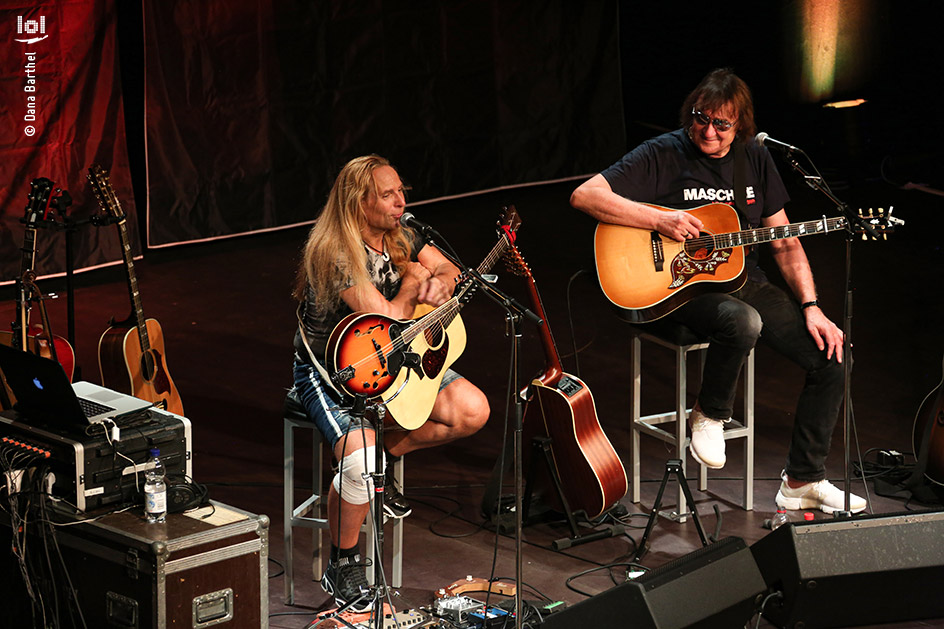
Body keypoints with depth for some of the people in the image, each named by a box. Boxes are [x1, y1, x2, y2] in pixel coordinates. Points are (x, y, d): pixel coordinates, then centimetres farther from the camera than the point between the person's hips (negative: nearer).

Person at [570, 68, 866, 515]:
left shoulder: (755, 161, 8)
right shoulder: (662, 155, -8)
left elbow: (785, 244, 11)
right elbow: (584, 196, -17)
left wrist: (811, 308, -2)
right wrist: (660, 220, -23)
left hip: (744, 282, 6)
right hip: (678, 289, -6)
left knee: (831, 356, -8)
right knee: (742, 322, -39)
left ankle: (803, 481, 5)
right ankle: (708, 416, -9)